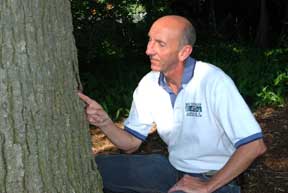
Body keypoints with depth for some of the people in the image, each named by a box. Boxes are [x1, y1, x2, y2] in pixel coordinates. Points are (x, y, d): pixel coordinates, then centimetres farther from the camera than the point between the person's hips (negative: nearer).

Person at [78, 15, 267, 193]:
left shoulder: (213, 81, -23)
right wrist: (105, 122, -17)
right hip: (174, 168, 6)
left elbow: (255, 145, -23)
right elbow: (132, 143, 3)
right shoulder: (148, 84, -3)